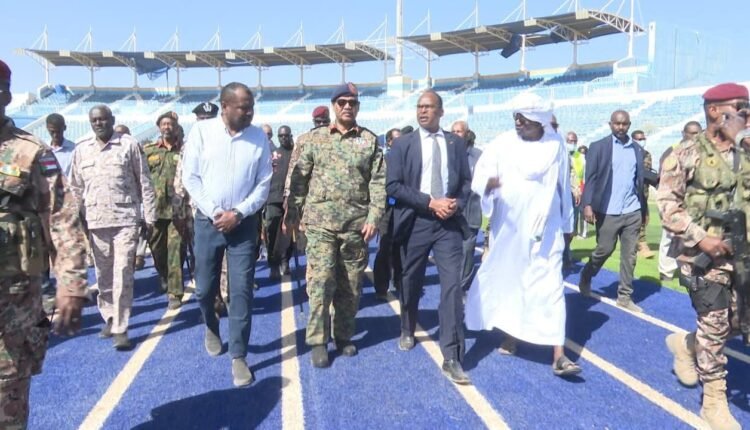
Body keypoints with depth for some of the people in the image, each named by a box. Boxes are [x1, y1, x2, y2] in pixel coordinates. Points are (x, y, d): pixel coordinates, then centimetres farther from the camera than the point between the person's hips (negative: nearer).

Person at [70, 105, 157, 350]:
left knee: (123, 275, -6)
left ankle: (120, 329, -1)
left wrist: (149, 215, -1)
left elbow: (145, 183, 1)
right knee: (103, 275, 12)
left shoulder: (129, 145, 0)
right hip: (96, 221, 4)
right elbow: (76, 187, 14)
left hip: (126, 219, -4)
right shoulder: (81, 150, 10)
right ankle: (109, 319, 28)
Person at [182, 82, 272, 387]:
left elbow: (264, 184, 0)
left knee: (242, 291, -1)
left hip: (244, 223, 0)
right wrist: (215, 212, -10)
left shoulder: (259, 137, -1)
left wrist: (238, 213, -11)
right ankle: (212, 328, 43)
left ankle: (238, 357, 10)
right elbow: (190, 177, -2)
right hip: (208, 221, 1)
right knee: (204, 288, 11)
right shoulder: (201, 131, -2)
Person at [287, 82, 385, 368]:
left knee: (350, 285, 9)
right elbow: (299, 178, 5)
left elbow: (379, 182, 2)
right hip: (320, 222, -1)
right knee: (321, 281, -5)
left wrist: (374, 217, -7)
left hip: (356, 224, 1)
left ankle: (343, 336, 25)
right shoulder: (316, 138, 6)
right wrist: (294, 213, -1)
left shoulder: (370, 140, 6)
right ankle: (318, 341, 6)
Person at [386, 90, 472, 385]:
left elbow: (466, 180, 11)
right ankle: (408, 331, 42)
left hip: (450, 222, 1)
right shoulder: (403, 144, 1)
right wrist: (431, 202, -16)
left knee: (452, 286, -9)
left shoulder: (456, 143, 8)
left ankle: (452, 359, -5)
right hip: (416, 222, 0)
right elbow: (393, 186, -8)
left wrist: (458, 203, -10)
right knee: (411, 283, 15)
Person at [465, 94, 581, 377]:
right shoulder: (504, 144, -3)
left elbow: (563, 186, 9)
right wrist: (493, 181, -26)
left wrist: (566, 223, 14)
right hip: (508, 228, 1)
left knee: (550, 286, -6)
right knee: (507, 281, 11)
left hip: (545, 229, -1)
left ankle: (558, 355, -4)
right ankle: (511, 336, 31)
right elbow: (481, 177, -4)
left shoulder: (556, 145, 0)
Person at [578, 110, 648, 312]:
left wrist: (645, 208, 13)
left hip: (632, 211, 4)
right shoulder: (598, 147, -1)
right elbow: (590, 178, -8)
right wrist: (587, 204, -18)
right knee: (604, 250, 4)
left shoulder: (637, 149, 11)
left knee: (629, 255, 6)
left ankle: (625, 296, 14)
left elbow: (640, 179, 13)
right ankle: (586, 277, 31)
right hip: (608, 211, -4)